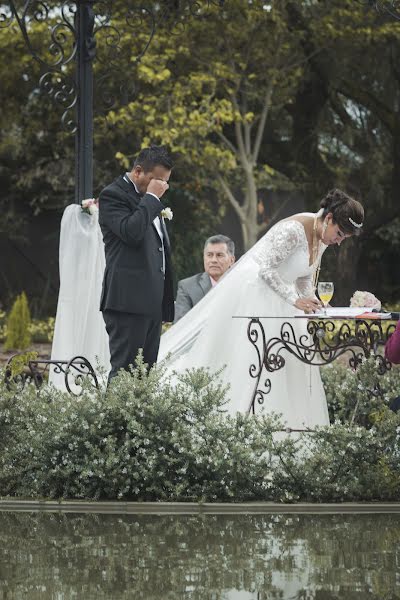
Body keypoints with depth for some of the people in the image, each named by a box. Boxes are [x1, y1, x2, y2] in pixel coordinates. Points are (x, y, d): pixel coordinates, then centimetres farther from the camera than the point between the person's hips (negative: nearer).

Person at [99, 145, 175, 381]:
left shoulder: (148, 200, 22)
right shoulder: (113, 195, -5)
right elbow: (131, 232, -22)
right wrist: (151, 198, -12)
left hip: (152, 301, 9)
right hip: (128, 300, -9)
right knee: (124, 371, -13)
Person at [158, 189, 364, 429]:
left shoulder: (322, 237, 3)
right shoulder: (293, 230, -25)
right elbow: (266, 269, -24)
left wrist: (311, 300, -4)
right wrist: (294, 299, -25)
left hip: (276, 298, 9)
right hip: (253, 290, -9)